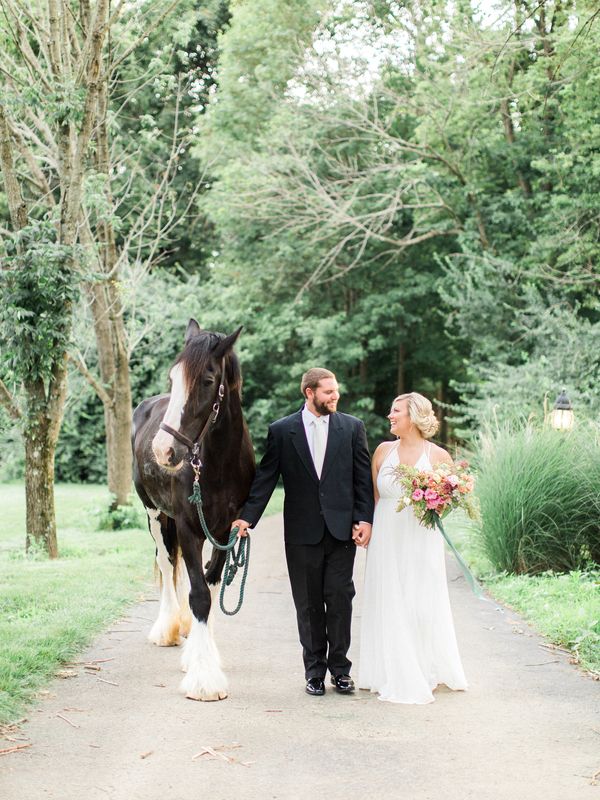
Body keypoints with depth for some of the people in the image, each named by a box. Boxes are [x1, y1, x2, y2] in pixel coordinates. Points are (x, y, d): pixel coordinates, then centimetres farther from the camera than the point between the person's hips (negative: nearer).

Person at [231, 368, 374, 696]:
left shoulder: (352, 427, 5)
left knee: (340, 599, 0)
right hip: (302, 532, 0)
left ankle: (339, 668, 11)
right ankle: (314, 670, 16)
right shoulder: (281, 431, 2)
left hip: (342, 529, 0)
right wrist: (247, 517, -6)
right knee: (308, 604, 7)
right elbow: (265, 477, 2)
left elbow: (363, 477, 4)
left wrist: (365, 519, -4)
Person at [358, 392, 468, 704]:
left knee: (422, 606, 1)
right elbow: (373, 496, 12)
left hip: (421, 541, -2)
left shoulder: (438, 456, -3)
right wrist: (366, 527, 4)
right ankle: (394, 676, 15)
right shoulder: (383, 450, 6)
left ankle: (426, 672, 18)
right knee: (389, 606, 4)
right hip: (386, 540, 3)